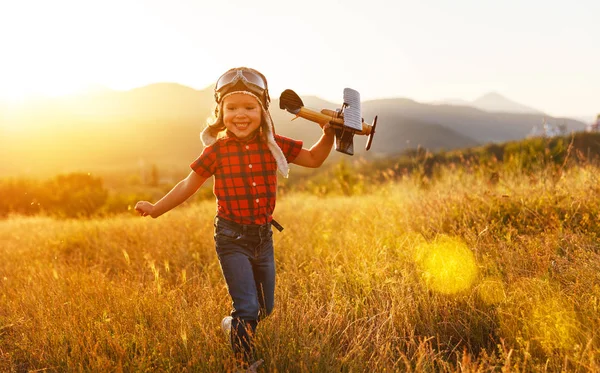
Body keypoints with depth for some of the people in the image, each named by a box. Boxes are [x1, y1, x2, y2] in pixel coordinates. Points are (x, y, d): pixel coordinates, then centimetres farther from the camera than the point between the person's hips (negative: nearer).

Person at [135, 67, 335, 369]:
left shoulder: (273, 145, -3)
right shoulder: (217, 151, -10)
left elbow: (313, 159, 8)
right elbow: (189, 185, 0)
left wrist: (328, 136, -8)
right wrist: (156, 209, -3)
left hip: (264, 236, 4)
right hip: (232, 238, -4)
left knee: (265, 309, 17)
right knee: (248, 308, -9)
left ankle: (233, 325, 49)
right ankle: (245, 363, 14)